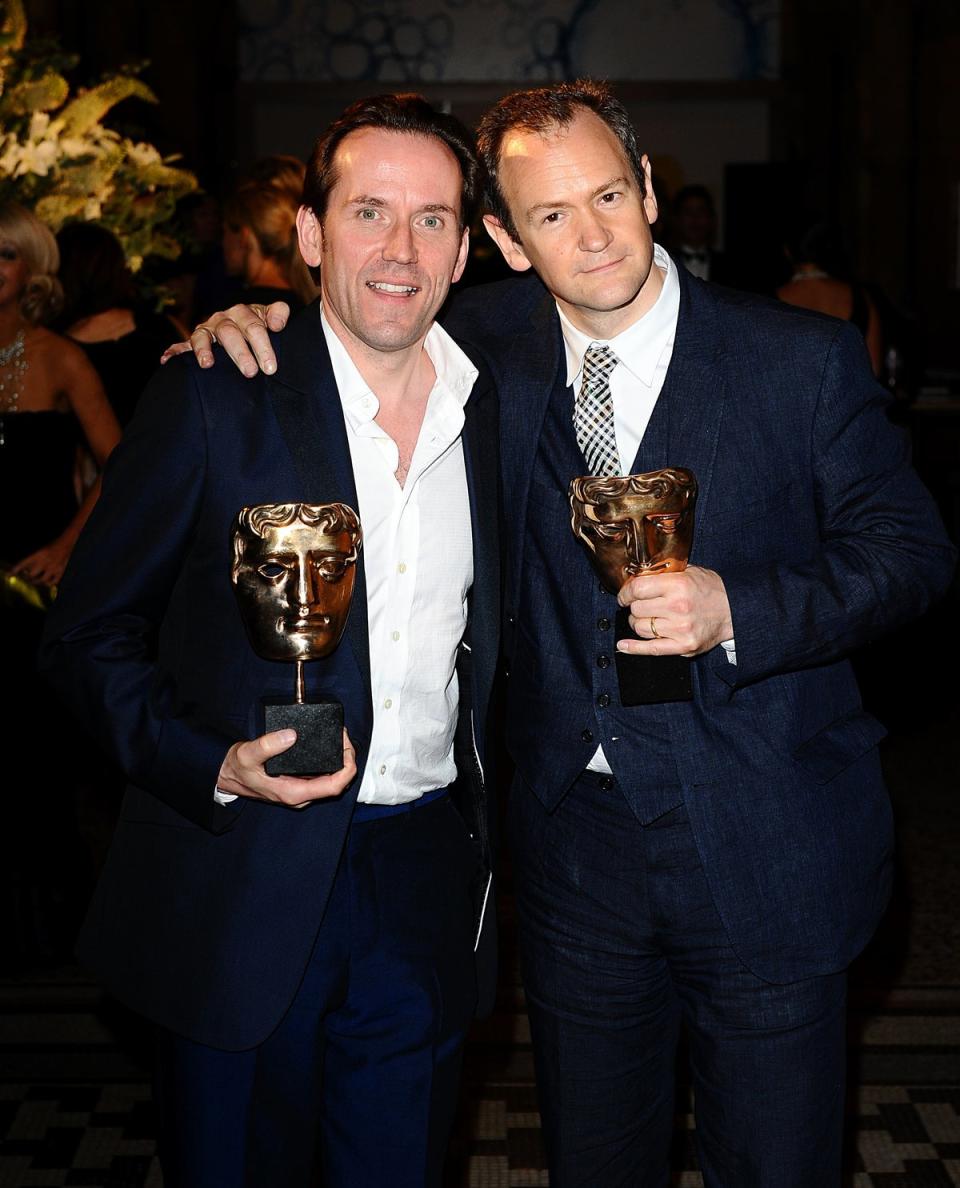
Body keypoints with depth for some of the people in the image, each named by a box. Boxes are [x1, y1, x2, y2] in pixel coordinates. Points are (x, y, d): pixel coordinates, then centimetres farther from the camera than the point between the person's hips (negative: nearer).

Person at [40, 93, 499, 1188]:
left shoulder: (494, 405, 4)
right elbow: (89, 636, -6)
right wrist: (216, 768, -21)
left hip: (428, 883, 4)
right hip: (244, 884, -3)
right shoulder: (211, 402, -10)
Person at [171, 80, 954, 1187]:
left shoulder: (804, 359, -8)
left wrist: (740, 609, -21)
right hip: (573, 838, 3)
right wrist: (251, 322, -4)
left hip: (765, 853, -2)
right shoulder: (489, 342, 0)